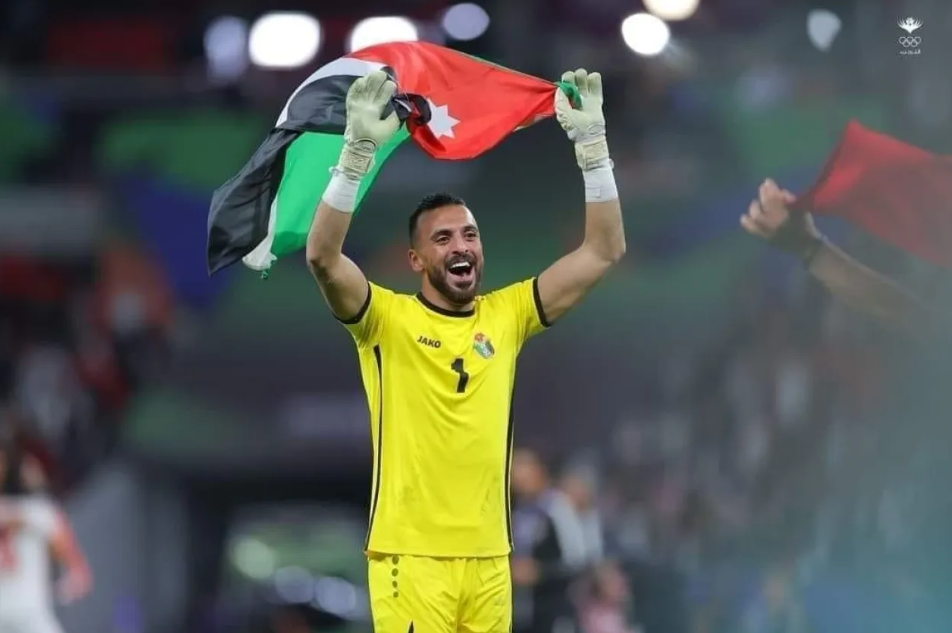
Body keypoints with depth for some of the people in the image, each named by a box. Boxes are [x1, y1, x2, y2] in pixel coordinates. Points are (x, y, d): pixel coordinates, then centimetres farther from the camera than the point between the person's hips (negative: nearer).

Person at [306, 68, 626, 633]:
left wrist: (591, 140, -1)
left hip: (488, 558, 4)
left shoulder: (506, 316, 9)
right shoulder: (387, 318, -1)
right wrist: (360, 148, -27)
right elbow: (324, 257, -18)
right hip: (409, 556, -4)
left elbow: (604, 252, 8)